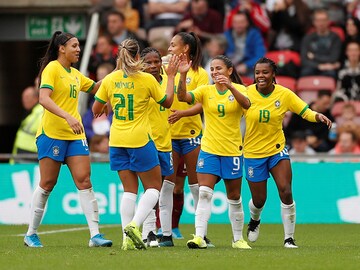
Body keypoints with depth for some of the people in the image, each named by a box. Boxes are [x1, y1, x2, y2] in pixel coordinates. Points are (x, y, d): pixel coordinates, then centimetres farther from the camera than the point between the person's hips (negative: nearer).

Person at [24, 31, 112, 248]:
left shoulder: (75, 74, 15)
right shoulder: (52, 69, -8)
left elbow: (95, 88, 30)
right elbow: (43, 98, -21)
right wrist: (68, 117, -31)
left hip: (75, 135, 6)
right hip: (52, 134, -6)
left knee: (84, 181, -4)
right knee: (47, 184, 0)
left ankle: (95, 234, -8)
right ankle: (31, 234, 13)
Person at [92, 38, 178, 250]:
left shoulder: (110, 79, 1)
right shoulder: (147, 79, -9)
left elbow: (96, 110, 6)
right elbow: (167, 102, 3)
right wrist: (171, 76, 10)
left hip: (117, 141, 4)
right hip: (140, 140, -4)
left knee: (130, 189, 9)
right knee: (154, 188, 7)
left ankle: (128, 238, -1)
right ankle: (134, 224, -15)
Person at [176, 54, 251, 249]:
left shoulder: (238, 89, -3)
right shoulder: (205, 91, 1)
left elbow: (246, 104, -25)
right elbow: (183, 97, -14)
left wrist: (230, 87, -40)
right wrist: (182, 75, -28)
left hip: (232, 151, -1)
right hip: (209, 150, 1)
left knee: (234, 198, 9)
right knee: (204, 193, -13)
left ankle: (238, 239, 21)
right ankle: (199, 237, -18)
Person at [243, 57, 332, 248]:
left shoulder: (284, 94, -8)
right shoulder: (247, 93, -12)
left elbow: (305, 111, -3)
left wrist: (318, 116, -25)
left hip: (277, 150, 1)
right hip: (253, 153, -1)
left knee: (285, 192, -14)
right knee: (259, 200, 7)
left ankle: (289, 238, -3)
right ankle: (254, 220, 44)